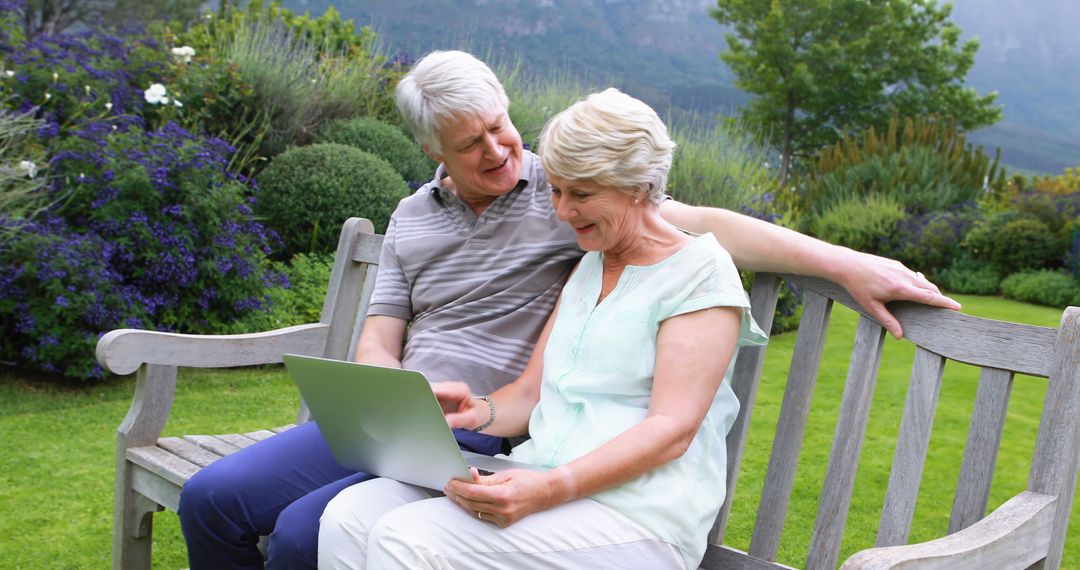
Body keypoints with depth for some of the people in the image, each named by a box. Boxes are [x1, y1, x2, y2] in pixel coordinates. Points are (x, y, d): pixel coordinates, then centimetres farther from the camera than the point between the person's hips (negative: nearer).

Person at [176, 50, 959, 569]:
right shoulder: (412, 218, 12)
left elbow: (702, 224, -14)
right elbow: (377, 342, 10)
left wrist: (848, 263, -22)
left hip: (481, 445, -6)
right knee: (214, 498, -4)